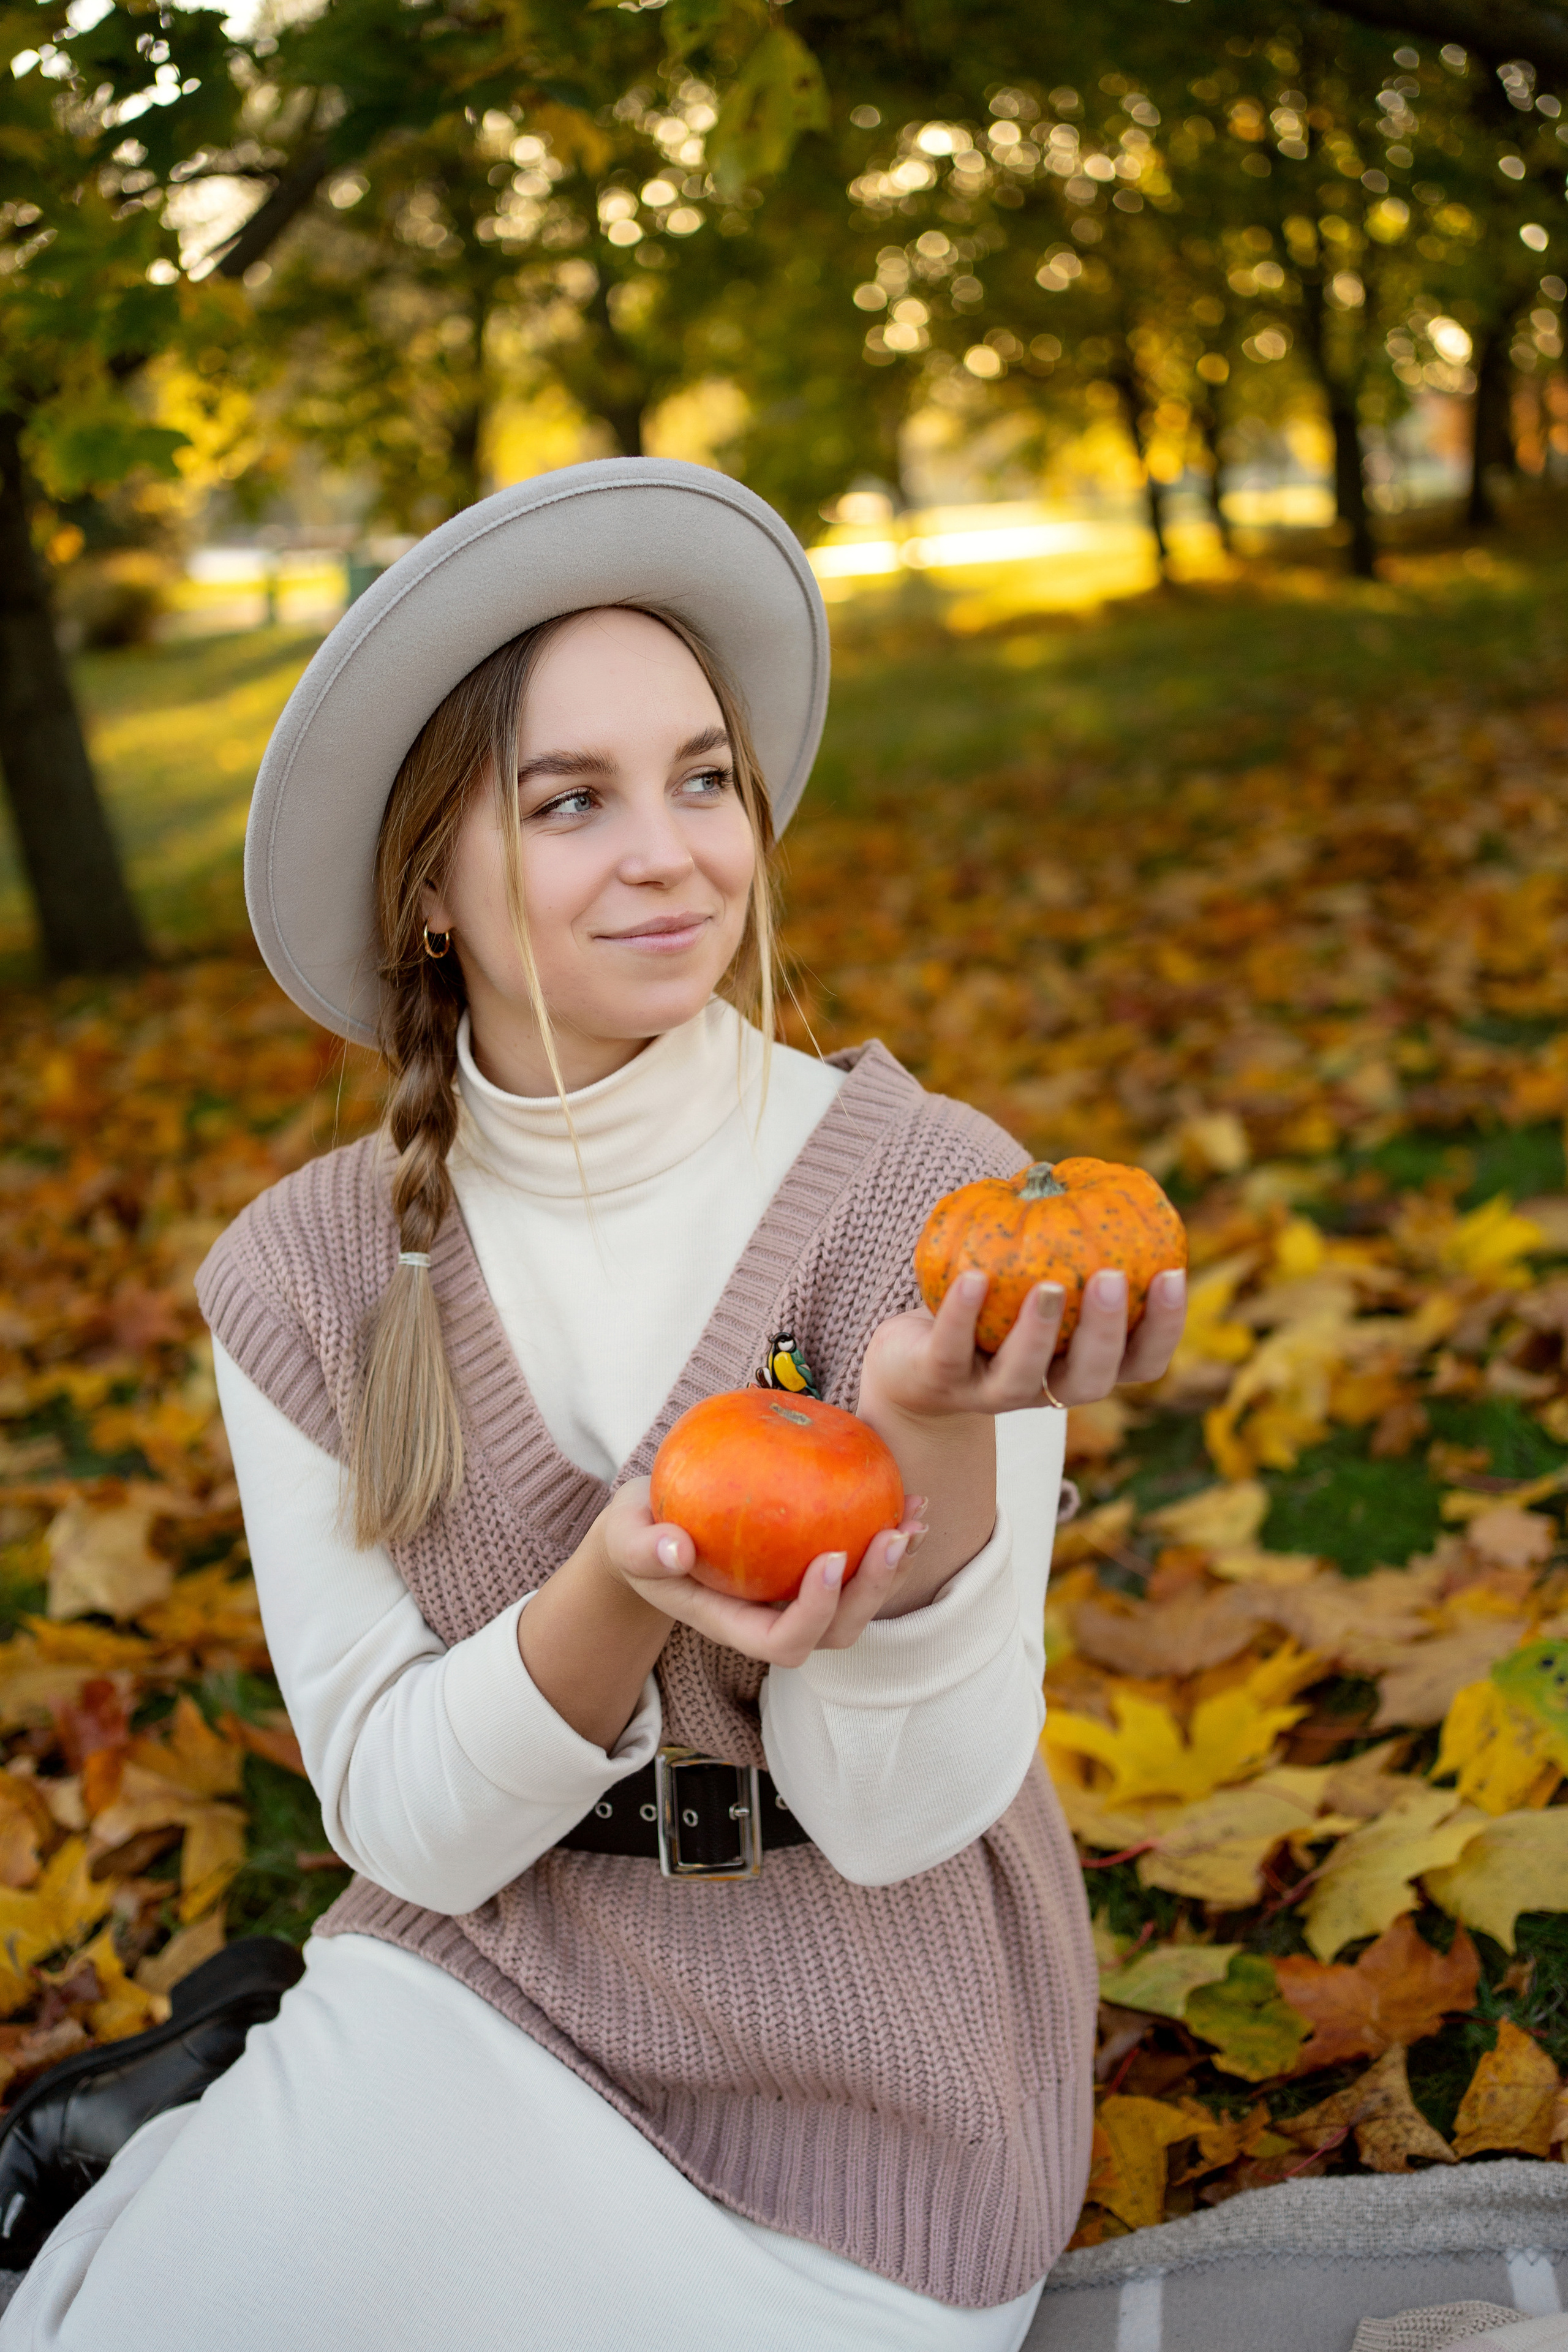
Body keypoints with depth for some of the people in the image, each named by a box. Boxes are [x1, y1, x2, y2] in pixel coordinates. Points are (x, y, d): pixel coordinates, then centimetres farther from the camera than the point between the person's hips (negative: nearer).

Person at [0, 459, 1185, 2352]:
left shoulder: (931, 1193, -14)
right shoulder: (301, 1276, -7)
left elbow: (897, 1814, -15)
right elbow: (405, 1821, -8)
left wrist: (939, 1424, -34)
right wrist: (614, 1594, -28)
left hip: (861, 2105, -2)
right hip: (464, 2007, 2)